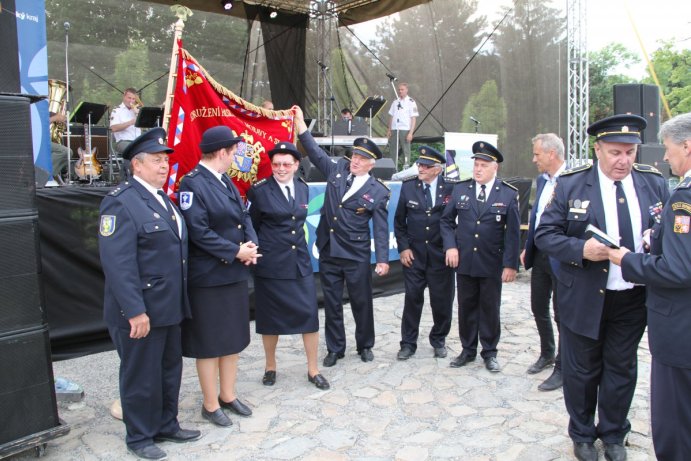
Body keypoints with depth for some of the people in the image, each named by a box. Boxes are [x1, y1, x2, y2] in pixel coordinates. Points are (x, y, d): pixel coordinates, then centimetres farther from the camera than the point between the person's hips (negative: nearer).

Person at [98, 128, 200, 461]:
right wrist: (135, 311, -23)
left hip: (169, 306, 9)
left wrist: (179, 301, 15)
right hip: (139, 311, -8)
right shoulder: (120, 202, -16)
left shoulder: (161, 197, 12)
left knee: (170, 369, 19)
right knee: (141, 375, 8)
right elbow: (117, 263, -22)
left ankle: (167, 425, 37)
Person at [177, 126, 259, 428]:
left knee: (233, 337, 17)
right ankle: (211, 405, 22)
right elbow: (198, 233, -22)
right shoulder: (192, 184, -16)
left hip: (235, 273, 9)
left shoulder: (226, 182, 10)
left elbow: (244, 217, 12)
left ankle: (228, 395, 32)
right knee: (209, 343, 5)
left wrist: (251, 245, -7)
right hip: (208, 277, -8)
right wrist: (236, 252, -18)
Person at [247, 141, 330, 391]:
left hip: (300, 262, 4)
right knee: (270, 317, 9)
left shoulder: (303, 188, 7)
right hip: (270, 265, -3)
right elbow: (251, 227, 0)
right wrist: (255, 252, 1)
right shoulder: (259, 191, -7)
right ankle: (270, 367, 30)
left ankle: (313, 370, 18)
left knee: (310, 314, 2)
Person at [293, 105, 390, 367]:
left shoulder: (378, 191, -6)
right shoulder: (337, 170, 4)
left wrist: (382, 259, -12)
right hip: (328, 251, 3)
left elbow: (380, 228, -7)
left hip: (357, 255, -3)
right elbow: (315, 152, 5)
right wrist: (301, 124, -4)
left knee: (362, 302, 10)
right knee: (331, 303, 12)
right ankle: (335, 348, 27)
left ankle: (365, 345, 31)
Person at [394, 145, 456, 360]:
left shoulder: (451, 187, -7)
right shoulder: (408, 186, 0)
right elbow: (399, 221, 6)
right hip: (413, 254, 1)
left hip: (441, 254, -1)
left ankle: (439, 340, 29)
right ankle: (408, 343, 19)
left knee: (442, 300, 8)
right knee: (412, 299, 5)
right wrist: (403, 247, 0)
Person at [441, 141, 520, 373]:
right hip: (464, 261, 2)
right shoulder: (460, 189, 2)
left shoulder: (509, 194, -4)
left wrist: (510, 264, -9)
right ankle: (468, 350, 25)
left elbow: (512, 232, -5)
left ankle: (489, 353, 24)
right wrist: (450, 246, -5)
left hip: (492, 264, -2)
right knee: (466, 307, 11)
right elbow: (446, 220, 9)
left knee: (490, 308, 9)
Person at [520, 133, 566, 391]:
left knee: (561, 313, 4)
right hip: (539, 254, 8)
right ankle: (547, 353, 38)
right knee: (538, 307, 18)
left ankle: (562, 368, 19)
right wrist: (527, 248, 14)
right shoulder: (542, 180, 9)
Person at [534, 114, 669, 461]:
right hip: (584, 298, -2)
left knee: (621, 369, 17)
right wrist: (581, 249, -24)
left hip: (632, 299, 3)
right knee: (581, 371, 13)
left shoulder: (654, 183, 1)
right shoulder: (570, 184, -8)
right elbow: (545, 234, -8)